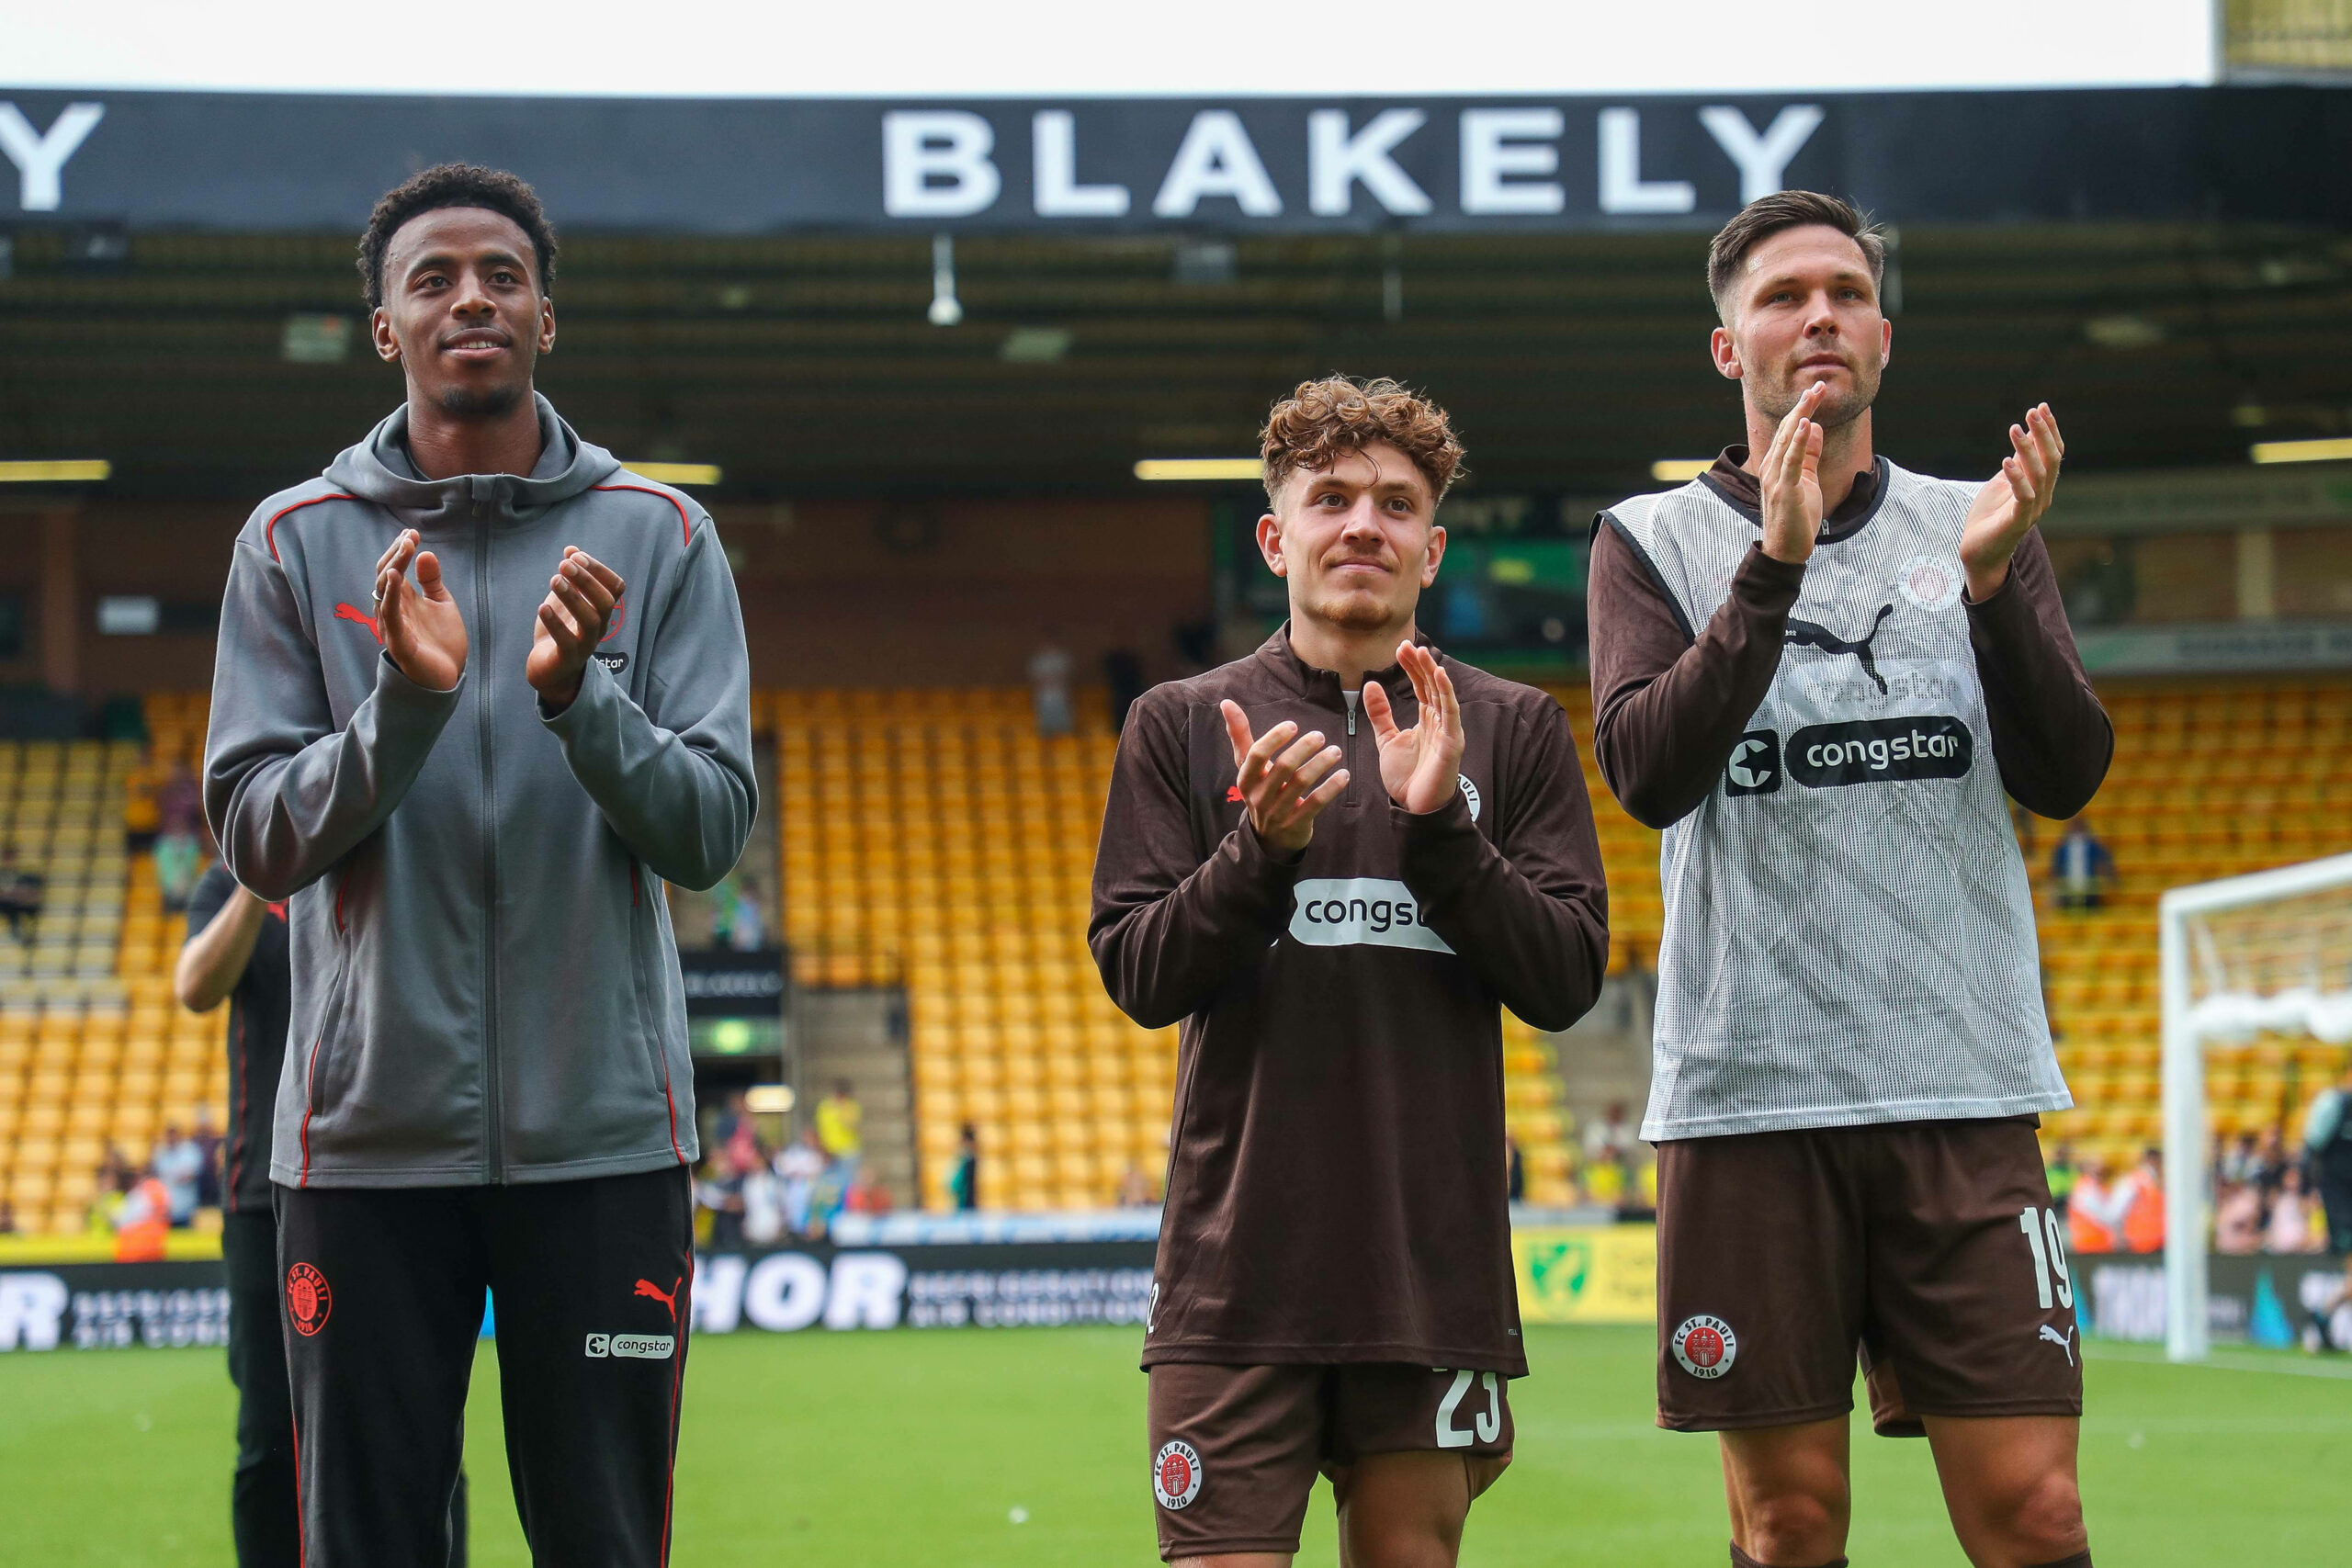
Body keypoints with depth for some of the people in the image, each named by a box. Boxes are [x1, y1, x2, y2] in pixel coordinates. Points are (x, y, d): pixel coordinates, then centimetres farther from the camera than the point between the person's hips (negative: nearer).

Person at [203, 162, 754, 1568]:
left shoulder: (658, 539, 4)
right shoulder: (297, 543, 4)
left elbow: (712, 831, -2)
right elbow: (257, 838, -1)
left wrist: (580, 698, -19)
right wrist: (404, 703, -17)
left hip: (603, 1133, 0)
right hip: (368, 1132, 0)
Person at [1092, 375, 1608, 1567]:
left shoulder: (1512, 731, 8)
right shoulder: (1180, 727, 7)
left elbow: (1566, 980, 1)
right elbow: (1136, 975, 1)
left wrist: (1439, 824, -12)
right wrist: (1259, 849, -15)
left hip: (1436, 1267, 1)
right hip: (1235, 1265, -1)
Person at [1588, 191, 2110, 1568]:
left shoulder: (1978, 527, 12)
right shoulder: (1653, 542, 7)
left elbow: (2067, 775, 1)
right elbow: (1647, 772, -9)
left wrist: (1992, 583, -14)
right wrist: (1772, 569, -19)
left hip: (1965, 1090, 1)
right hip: (1750, 1089, -1)